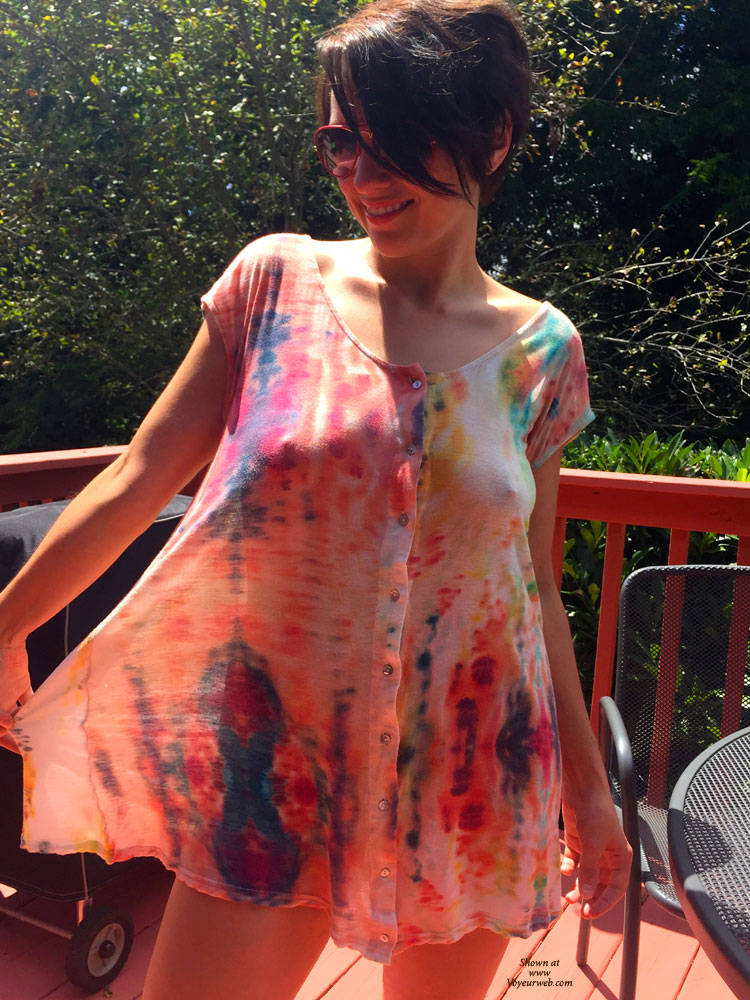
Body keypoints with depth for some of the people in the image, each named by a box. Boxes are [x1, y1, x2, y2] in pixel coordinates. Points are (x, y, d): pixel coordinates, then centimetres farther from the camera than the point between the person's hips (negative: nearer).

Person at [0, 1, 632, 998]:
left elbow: (535, 587, 4)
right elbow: (139, 479, -1)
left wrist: (587, 787, 8)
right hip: (276, 755, 0)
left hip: (466, 771, 2)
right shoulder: (276, 280, -4)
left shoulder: (540, 349, -2)